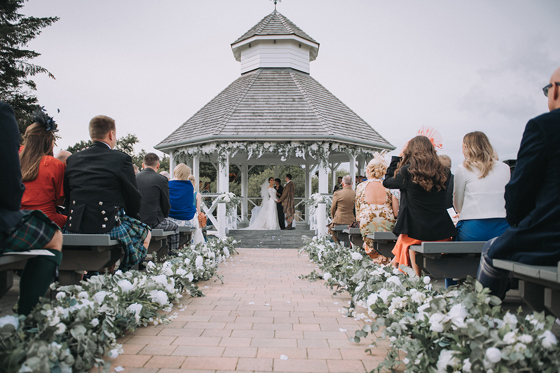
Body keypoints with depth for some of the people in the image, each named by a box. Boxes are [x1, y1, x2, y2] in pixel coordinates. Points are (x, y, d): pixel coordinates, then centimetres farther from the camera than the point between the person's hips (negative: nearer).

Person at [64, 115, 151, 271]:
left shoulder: (72, 159, 8)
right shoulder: (121, 159, -7)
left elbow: (66, 197, 13)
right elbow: (133, 198, -3)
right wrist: (132, 217, 16)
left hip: (74, 227, 6)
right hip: (107, 226, -6)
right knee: (145, 232, 19)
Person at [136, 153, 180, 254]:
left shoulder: (135, 178, 4)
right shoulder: (161, 179, -9)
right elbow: (166, 204, -3)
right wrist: (164, 217, 16)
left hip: (135, 222, 5)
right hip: (153, 222, -5)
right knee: (174, 227, 23)